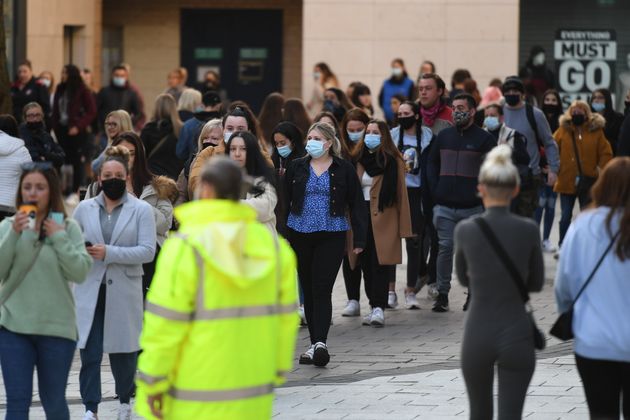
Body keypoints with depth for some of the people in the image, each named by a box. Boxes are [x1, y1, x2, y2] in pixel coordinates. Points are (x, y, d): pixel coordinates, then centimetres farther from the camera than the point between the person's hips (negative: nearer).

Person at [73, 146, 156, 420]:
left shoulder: (141, 210, 0)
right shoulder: (85, 208, 8)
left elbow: (147, 251, -9)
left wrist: (109, 253, -17)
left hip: (124, 291, -1)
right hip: (90, 291, 1)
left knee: (123, 349, 9)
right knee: (89, 350, -8)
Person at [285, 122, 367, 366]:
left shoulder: (344, 170, 2)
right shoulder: (296, 168, 8)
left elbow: (356, 205, 3)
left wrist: (359, 239, -2)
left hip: (331, 236, -3)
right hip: (300, 235, 3)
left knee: (322, 290, -13)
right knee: (308, 291, 7)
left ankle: (320, 343, -20)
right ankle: (315, 343, 15)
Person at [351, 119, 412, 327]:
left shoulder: (392, 160, -2)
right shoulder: (358, 159, 10)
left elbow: (400, 193, -3)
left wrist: (403, 226, -6)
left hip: (383, 218, -5)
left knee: (380, 263, -9)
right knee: (367, 265, 7)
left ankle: (378, 308, -12)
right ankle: (376, 307, 15)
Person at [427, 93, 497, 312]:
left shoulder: (484, 138, 1)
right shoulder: (444, 136, 12)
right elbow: (432, 164, 19)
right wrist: (436, 192, 7)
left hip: (473, 208, -3)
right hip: (445, 207, 3)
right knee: (445, 248, -1)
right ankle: (442, 293, 6)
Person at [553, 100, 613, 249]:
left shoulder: (596, 130, -1)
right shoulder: (563, 130, 0)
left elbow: (606, 153, 1)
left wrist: (601, 169, -9)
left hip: (588, 181, 0)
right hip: (567, 181, 0)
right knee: (565, 216, 4)